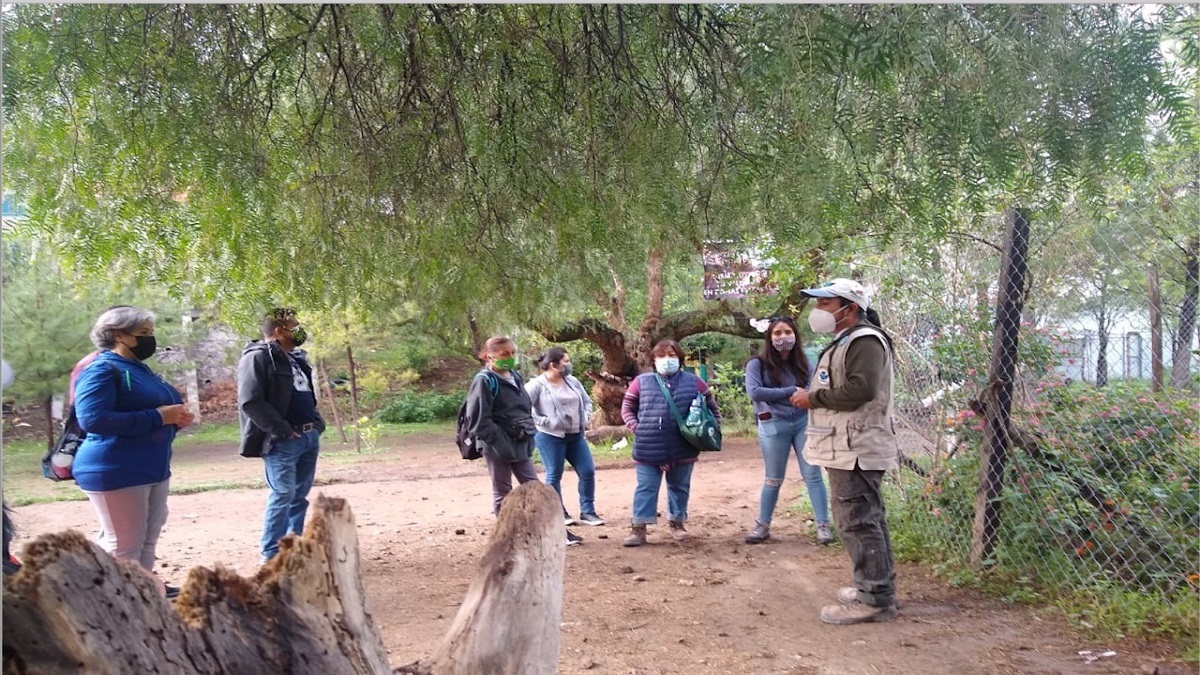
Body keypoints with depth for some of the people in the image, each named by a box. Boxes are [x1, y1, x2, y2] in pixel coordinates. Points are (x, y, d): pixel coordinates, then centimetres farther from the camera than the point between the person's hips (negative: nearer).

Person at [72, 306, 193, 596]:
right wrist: (158, 417, -24)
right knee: (123, 545, -4)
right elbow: (91, 418, -25)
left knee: (148, 539, 14)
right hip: (115, 472, -9)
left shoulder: (141, 370, 16)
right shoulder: (102, 369, -12)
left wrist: (175, 418, 4)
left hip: (153, 468, 9)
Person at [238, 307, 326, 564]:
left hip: (309, 437, 9)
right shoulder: (257, 358, -10)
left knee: (300, 496, 11)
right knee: (283, 495, -7)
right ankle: (271, 555, 1)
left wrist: (317, 424, 13)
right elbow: (250, 402, -19)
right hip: (281, 442, -9)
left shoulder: (297, 358, 19)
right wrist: (283, 431, -18)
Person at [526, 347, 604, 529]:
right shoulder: (537, 385, -12)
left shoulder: (572, 381, 8)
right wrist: (542, 422, -18)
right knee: (554, 476, 2)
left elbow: (587, 401, 21)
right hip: (550, 437, -6)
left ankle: (587, 512, 13)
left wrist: (585, 419, 6)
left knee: (588, 472, 3)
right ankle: (559, 514, 16)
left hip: (576, 435, 6)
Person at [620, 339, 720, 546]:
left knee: (679, 487, 14)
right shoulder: (641, 382, 1)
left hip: (682, 449, 2)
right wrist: (636, 427, -5)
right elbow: (627, 408, 7)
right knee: (646, 488, 2)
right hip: (649, 449, -1)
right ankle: (638, 528, 7)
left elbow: (711, 407, 13)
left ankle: (677, 522, 30)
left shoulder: (693, 382, 3)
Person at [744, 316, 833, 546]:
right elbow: (754, 391, -17)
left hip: (804, 422, 3)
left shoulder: (802, 364, 9)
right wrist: (790, 391, -12)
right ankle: (763, 525, 20)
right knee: (773, 479, 6)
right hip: (774, 426, -3)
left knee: (813, 475, 1)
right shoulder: (758, 364, -4)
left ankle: (823, 525, 7)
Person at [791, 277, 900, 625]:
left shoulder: (865, 341, -13)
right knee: (867, 519, 15)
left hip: (856, 448, -11)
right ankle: (879, 587, 24)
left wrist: (814, 397, -15)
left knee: (857, 521, -10)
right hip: (848, 448, 11)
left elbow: (860, 389, -25)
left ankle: (874, 598, -6)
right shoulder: (845, 342, 21)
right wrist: (814, 397, 9)